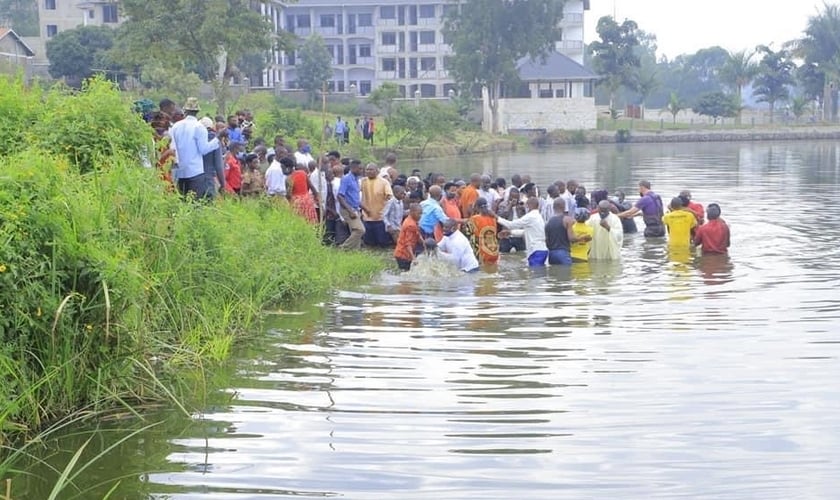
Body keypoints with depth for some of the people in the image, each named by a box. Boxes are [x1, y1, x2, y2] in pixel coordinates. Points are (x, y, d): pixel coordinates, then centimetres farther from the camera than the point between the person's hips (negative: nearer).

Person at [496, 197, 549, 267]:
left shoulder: (531, 216, -11)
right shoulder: (538, 216, 17)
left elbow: (512, 224, -10)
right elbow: (526, 231, 25)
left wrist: (498, 218, -2)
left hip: (536, 251, -9)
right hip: (542, 250, 9)